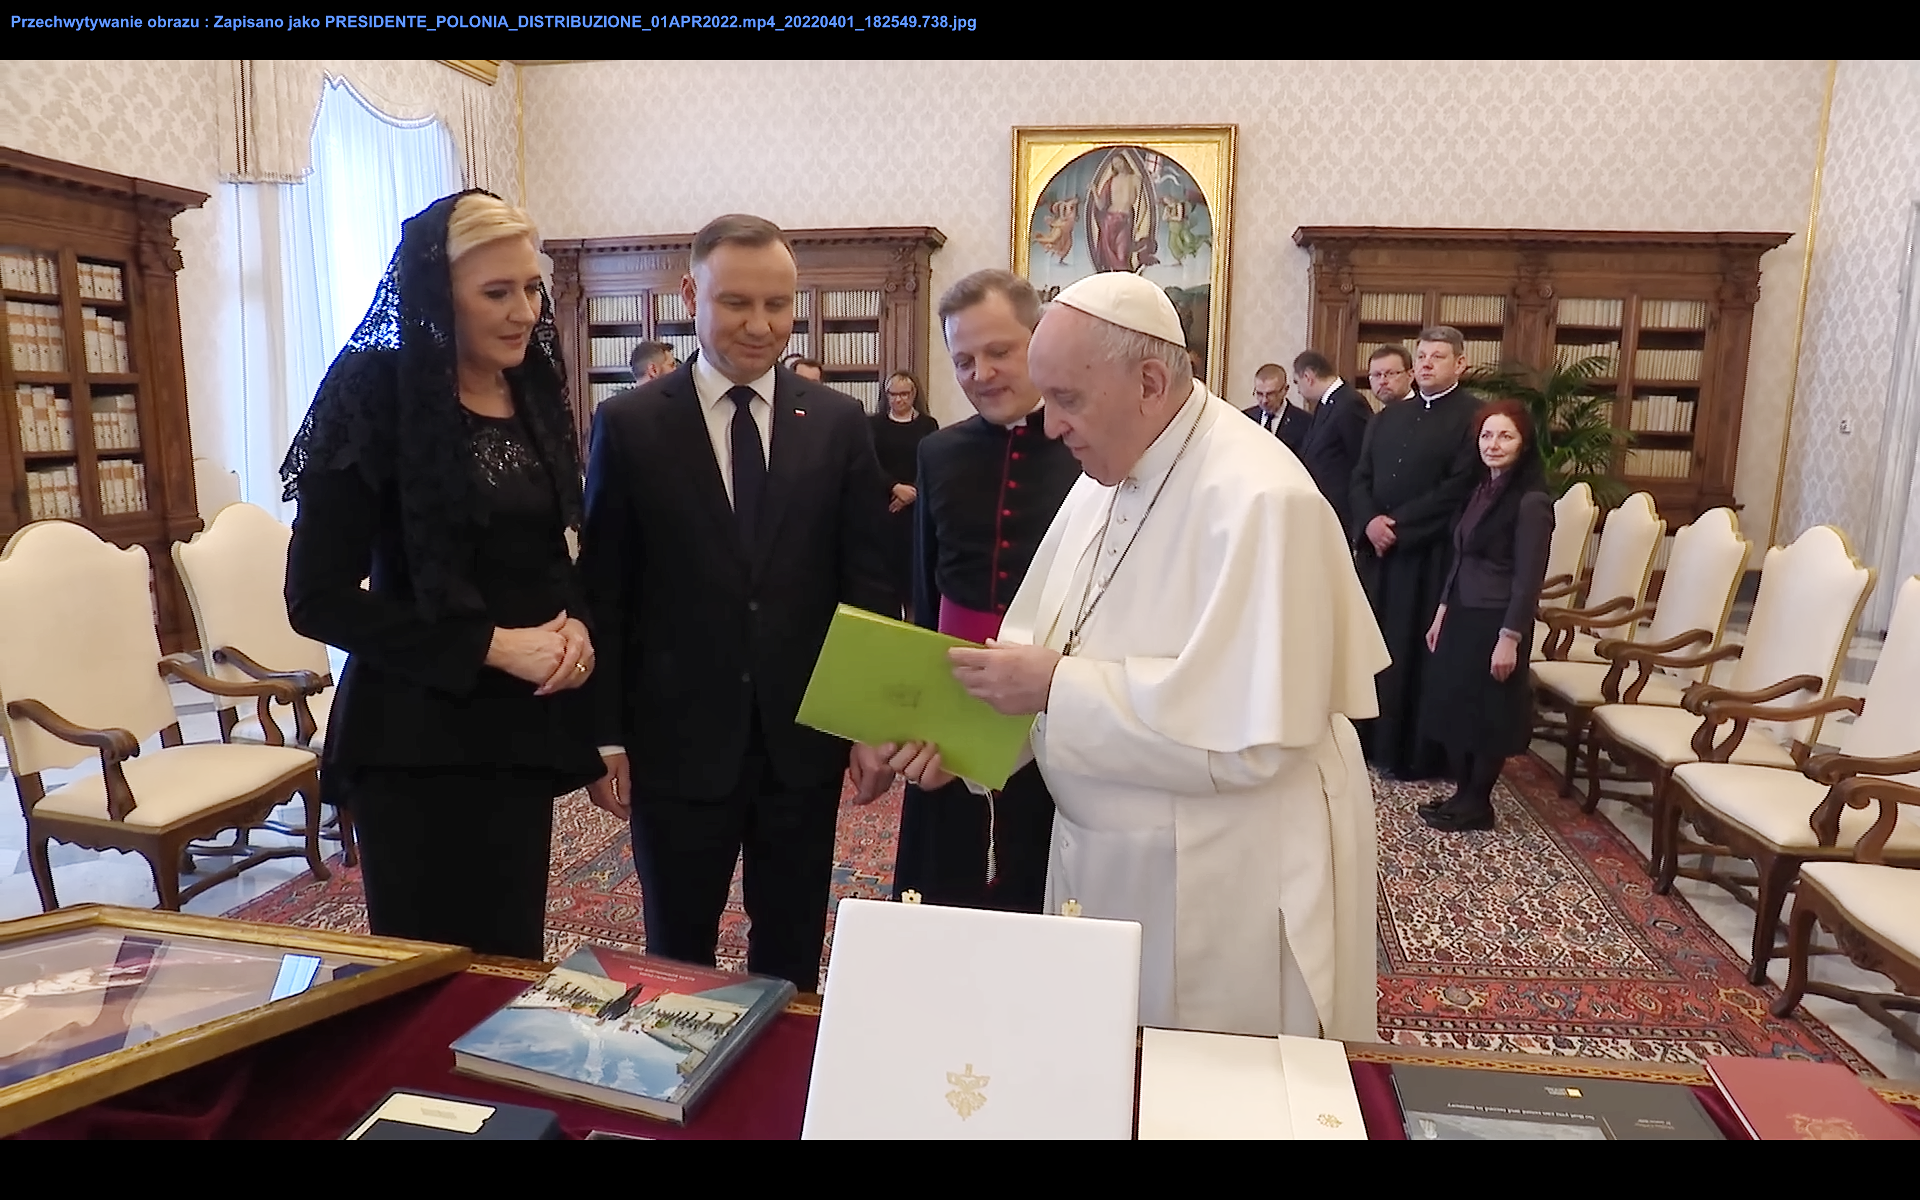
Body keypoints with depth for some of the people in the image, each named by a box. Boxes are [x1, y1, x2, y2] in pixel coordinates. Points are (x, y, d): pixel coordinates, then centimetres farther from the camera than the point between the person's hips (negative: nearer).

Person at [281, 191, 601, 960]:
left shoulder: (536, 394, 8)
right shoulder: (375, 395, -10)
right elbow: (317, 598, -12)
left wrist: (574, 623, -4)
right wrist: (492, 645, -18)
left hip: (520, 728, 6)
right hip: (417, 736, -5)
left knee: (512, 960, 14)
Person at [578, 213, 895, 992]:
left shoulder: (838, 424, 1)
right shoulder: (629, 425, -2)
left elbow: (867, 583, 2)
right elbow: (603, 594, 0)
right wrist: (603, 736, -2)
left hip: (805, 742, 1)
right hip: (678, 743, -1)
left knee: (791, 960, 15)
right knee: (677, 963, 15)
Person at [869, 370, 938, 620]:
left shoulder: (928, 424, 6)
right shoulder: (875, 424, 5)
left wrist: (912, 492, -12)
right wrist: (895, 488, -16)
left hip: (918, 505, 0)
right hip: (884, 506, 0)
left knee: (914, 560, -2)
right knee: (888, 559, -4)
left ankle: (913, 614, 7)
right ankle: (890, 614, 5)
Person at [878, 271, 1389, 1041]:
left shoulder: (1256, 497, -24)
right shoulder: (1102, 483, 4)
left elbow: (1248, 729, -29)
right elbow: (1042, 645, 8)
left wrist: (1060, 688, -26)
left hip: (1227, 894, -8)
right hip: (1106, 867, 8)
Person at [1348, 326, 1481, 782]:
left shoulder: (1475, 416, -6)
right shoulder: (1387, 417, 16)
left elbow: (1459, 488, -15)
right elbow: (1361, 477, 10)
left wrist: (1398, 524, -15)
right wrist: (1370, 522, -9)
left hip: (1433, 556, -6)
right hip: (1377, 550, 6)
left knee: (1419, 652, 0)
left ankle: (1417, 754, 11)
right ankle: (1370, 740, 22)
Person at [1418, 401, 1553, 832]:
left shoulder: (1532, 501, -15)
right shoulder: (1482, 488, 9)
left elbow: (1529, 578, -17)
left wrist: (1510, 638, -19)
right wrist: (1442, 612, 13)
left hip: (1495, 621, -8)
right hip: (1461, 614, 8)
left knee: (1487, 712, 4)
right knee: (1453, 705, 12)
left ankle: (1477, 803, 17)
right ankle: (1463, 793, 25)